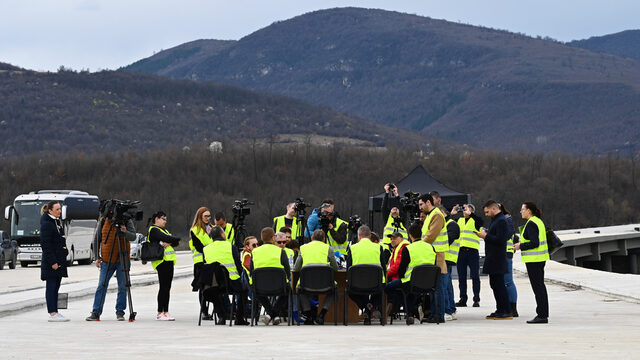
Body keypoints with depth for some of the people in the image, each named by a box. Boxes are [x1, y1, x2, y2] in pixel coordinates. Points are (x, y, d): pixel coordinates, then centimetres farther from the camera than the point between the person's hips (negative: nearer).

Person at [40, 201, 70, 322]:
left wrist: (65, 251, 14)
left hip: (59, 260, 9)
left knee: (56, 287, 11)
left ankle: (55, 312, 14)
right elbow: (45, 245, -17)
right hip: (51, 261, -9)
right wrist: (52, 262, -20)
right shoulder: (46, 224, -13)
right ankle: (52, 314, -6)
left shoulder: (58, 222, 15)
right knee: (51, 286, -6)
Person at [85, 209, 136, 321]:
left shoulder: (127, 221, -1)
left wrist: (125, 232, -32)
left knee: (122, 287, 2)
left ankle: (120, 312, 12)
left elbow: (133, 236, -11)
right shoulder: (103, 222, 5)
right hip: (106, 260, 1)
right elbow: (97, 240, 11)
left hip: (122, 260, -1)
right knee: (101, 286, 0)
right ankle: (95, 312, 3)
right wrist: (97, 257, 5)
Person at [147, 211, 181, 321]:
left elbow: (175, 242, 10)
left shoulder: (163, 230, 24)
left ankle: (165, 312, 8)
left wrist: (168, 243, -11)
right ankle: (160, 313, -11)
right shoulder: (153, 230, -4)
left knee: (167, 287, 7)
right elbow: (166, 238, -18)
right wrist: (177, 240, -1)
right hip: (161, 261, -9)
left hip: (169, 261, 9)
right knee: (163, 287, -11)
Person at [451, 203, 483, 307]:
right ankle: (463, 299, 11)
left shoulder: (475, 220, 2)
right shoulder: (459, 220, 16)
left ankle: (476, 299, 1)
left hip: (472, 251, -5)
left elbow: (481, 222, -20)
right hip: (460, 251, 5)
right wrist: (451, 214, 6)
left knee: (475, 276, -3)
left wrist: (469, 213, -20)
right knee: (461, 276, 6)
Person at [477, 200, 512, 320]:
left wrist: (486, 236, -16)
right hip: (493, 259, 11)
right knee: (494, 284, 14)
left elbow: (500, 239, -24)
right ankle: (500, 310, 20)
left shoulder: (501, 221, -15)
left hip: (497, 259, -11)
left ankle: (507, 312, -7)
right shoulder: (495, 220, 17)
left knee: (499, 284, -9)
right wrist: (486, 233, 9)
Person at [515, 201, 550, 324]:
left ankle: (542, 315, -8)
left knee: (537, 287, -8)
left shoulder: (531, 224, -16)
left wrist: (520, 246, -13)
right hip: (540, 258, 10)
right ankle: (543, 314, 17)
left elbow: (534, 243, -23)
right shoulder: (538, 221, 14)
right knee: (540, 287, 13)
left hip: (533, 259, -10)